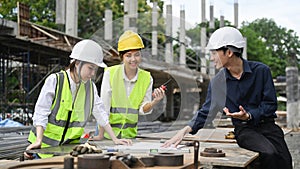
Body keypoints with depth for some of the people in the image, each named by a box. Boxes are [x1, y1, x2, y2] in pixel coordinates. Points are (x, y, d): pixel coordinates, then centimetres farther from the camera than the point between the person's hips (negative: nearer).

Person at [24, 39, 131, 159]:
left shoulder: (90, 86, 2)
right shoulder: (55, 80, -11)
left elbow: (100, 114, 8)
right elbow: (41, 112, -13)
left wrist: (115, 139, 5)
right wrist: (38, 141, -22)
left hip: (71, 145, 4)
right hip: (46, 145, -3)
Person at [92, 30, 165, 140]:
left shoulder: (146, 78, -3)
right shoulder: (110, 73, -12)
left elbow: (143, 110, -1)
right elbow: (103, 107, -12)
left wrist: (154, 102, -20)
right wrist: (101, 135, -13)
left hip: (130, 133, 2)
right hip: (108, 130, -2)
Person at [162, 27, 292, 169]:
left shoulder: (261, 70, -3)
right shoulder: (217, 82, 3)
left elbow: (270, 104, -1)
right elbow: (205, 112, 8)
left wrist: (249, 116, -17)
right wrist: (185, 130, -5)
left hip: (267, 125, 1)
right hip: (243, 129, 0)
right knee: (269, 154, -28)